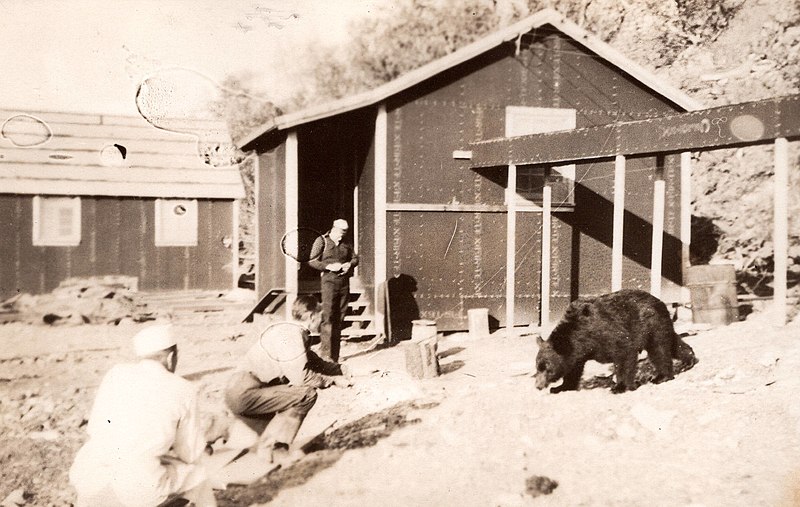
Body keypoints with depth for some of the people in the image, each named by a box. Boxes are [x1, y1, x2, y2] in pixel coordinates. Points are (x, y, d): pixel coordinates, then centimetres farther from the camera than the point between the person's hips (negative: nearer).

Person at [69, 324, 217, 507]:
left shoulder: (116, 373, 10)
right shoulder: (183, 390, 3)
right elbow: (191, 454, 12)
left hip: (87, 481, 3)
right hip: (140, 489, -3)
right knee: (196, 473, 25)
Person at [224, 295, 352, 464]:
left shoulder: (297, 333, 16)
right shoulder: (292, 335, -16)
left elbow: (314, 361, 26)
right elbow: (301, 377, -22)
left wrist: (339, 369, 10)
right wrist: (333, 380, -10)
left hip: (241, 393, 11)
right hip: (244, 394, -11)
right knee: (307, 394, -17)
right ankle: (271, 447, -10)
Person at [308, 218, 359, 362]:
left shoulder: (346, 244, 13)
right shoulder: (321, 241, 0)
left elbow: (355, 257, 21)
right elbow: (312, 261, -4)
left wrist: (350, 264, -1)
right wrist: (329, 266, -16)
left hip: (344, 282, 5)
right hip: (329, 281, -5)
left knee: (340, 318, 7)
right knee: (328, 317, -12)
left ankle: (335, 354, 15)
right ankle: (325, 353, -11)